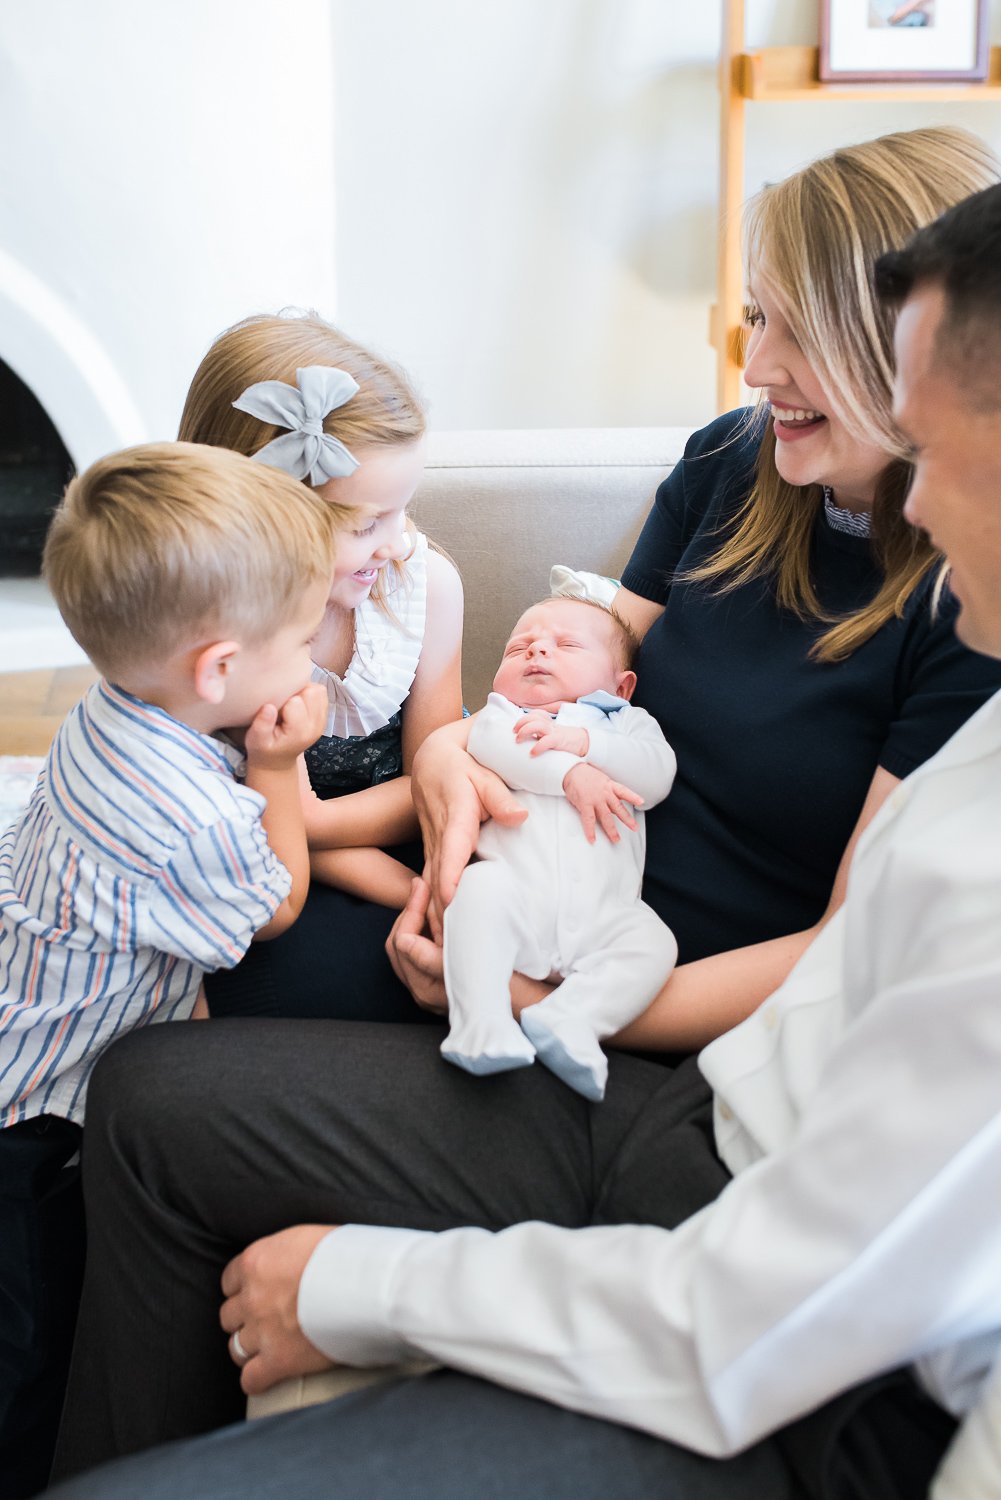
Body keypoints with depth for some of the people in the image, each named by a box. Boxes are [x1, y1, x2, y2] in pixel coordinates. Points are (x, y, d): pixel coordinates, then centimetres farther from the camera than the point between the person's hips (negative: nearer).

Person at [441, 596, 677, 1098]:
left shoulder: (626, 723, 29)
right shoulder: (502, 714, 27)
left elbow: (656, 775, 7)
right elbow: (489, 743, 0)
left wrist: (584, 742, -6)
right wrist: (570, 774, -12)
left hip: (598, 915, 2)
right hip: (517, 893, -1)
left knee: (652, 942, -23)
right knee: (481, 885, -32)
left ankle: (570, 1020, -34)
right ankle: (482, 1026, -36)